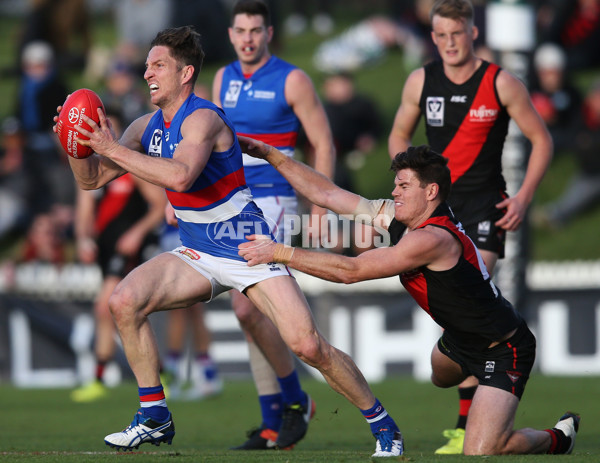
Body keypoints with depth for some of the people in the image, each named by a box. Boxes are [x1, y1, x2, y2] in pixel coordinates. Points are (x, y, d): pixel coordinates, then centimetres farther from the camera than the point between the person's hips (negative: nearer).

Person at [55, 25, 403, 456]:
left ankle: (382, 424, 3)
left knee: (308, 346, -15)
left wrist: (114, 149, -36)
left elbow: (180, 176, -39)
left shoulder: (202, 118, -20)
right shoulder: (147, 127, 4)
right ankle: (154, 417, -3)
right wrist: (77, 146, -14)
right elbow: (92, 179, 7)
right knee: (124, 301, -14)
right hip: (198, 255, 7)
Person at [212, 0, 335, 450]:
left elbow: (324, 146, -6)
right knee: (256, 314, 6)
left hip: (273, 205, -7)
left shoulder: (292, 80, -7)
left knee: (247, 308, -17)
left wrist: (319, 213, -11)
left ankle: (296, 400, 0)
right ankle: (274, 425, 10)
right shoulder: (224, 79, 11)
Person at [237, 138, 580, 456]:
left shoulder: (432, 239, -32)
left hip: (504, 351, -10)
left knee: (480, 453, -18)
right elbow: (327, 194, 0)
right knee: (440, 374, 38)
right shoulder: (397, 216, -5)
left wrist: (279, 253, -31)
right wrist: (272, 156, -4)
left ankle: (557, 438, 8)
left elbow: (351, 271, -33)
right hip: (460, 341, 10)